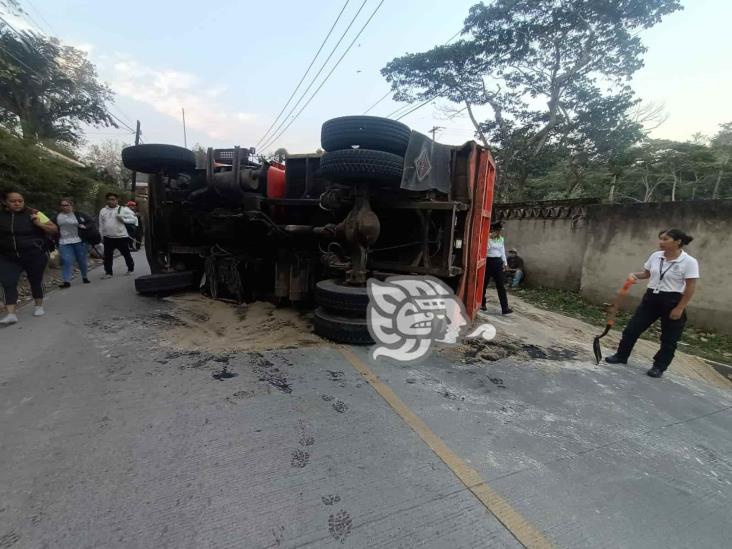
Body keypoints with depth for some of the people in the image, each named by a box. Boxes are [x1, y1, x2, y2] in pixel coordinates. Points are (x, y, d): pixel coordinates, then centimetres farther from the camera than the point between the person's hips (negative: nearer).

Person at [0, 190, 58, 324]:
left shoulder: (34, 214, -5)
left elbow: (54, 230, -2)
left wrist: (39, 224, -18)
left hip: (35, 255, -2)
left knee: (35, 281, 10)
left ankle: (39, 306, 28)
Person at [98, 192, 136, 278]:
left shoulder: (123, 209, -1)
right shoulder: (103, 211, 11)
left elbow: (134, 219, -7)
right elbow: (101, 225, 14)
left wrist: (123, 218, -19)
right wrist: (101, 237, 12)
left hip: (122, 236, -3)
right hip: (108, 237, 4)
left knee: (126, 254, 8)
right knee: (107, 256, 3)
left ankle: (131, 269, 25)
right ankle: (108, 272, 11)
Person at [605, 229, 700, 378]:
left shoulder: (689, 262, -13)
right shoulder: (655, 256, 2)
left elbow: (691, 287, -13)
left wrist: (679, 308, -15)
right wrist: (634, 275, -6)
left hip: (672, 301, -5)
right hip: (651, 297, 5)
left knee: (669, 338, 7)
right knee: (632, 328, 6)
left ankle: (659, 367, 22)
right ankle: (621, 356, 20)